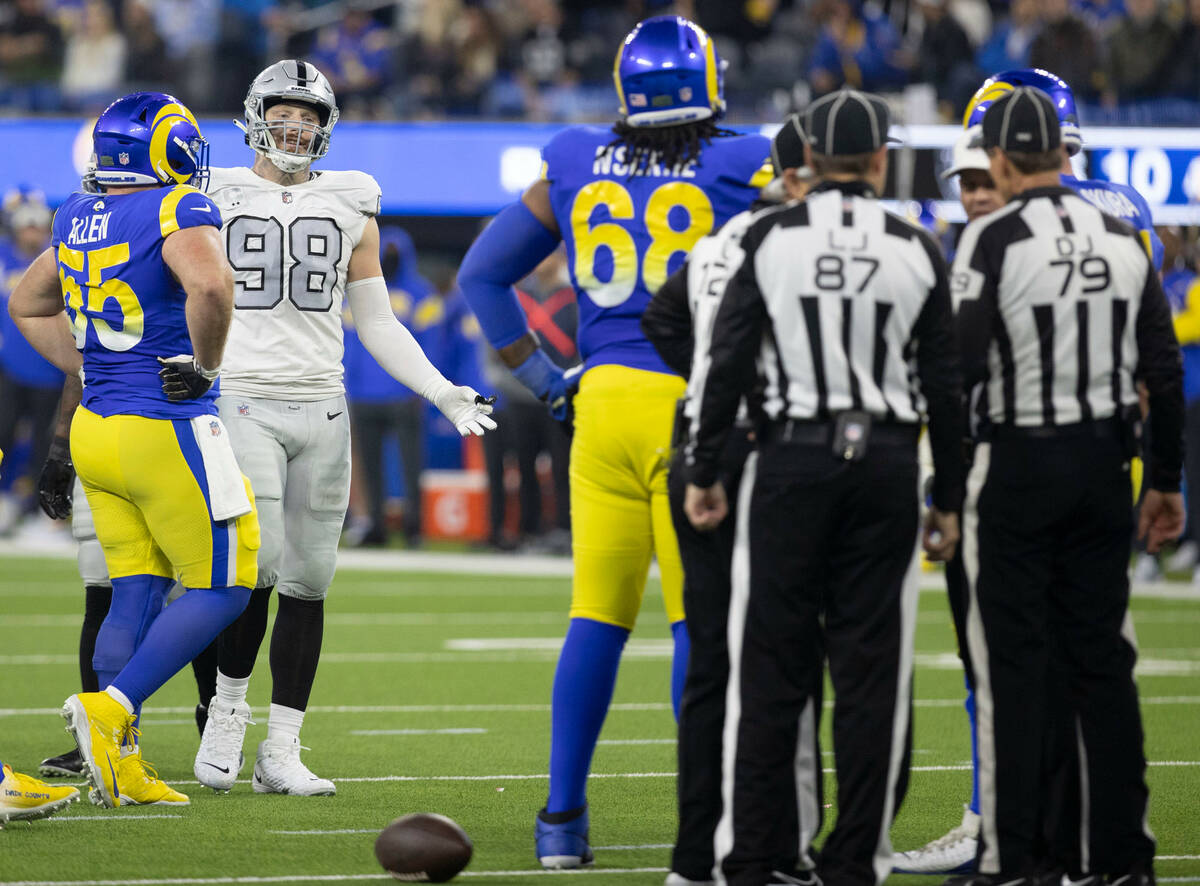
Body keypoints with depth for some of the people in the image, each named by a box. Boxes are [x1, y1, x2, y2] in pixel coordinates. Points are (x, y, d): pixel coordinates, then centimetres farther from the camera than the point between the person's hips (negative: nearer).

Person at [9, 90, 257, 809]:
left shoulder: (78, 219, 9)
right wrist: (205, 366, -18)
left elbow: (25, 305, 24)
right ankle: (110, 707, -11)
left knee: (136, 595, 11)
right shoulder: (177, 213, -14)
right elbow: (211, 284, -34)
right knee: (222, 590, 2)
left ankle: (122, 762, 6)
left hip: (96, 427, 8)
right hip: (169, 430, -8)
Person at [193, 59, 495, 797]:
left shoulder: (352, 210, 12)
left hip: (321, 406, 3)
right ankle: (228, 707, 6)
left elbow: (379, 325, 15)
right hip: (243, 401, -3)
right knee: (255, 563, -17)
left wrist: (444, 393, 5)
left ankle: (282, 753, 5)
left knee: (308, 578, 1)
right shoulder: (216, 200, 4)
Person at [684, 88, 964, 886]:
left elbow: (729, 363, -3)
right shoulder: (916, 252, 2)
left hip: (793, 459, -1)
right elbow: (944, 387, 5)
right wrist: (948, 499, 13)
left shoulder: (770, 239, -2)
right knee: (872, 666, 4)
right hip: (886, 461, 1)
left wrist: (704, 472, 5)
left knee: (772, 667, 1)